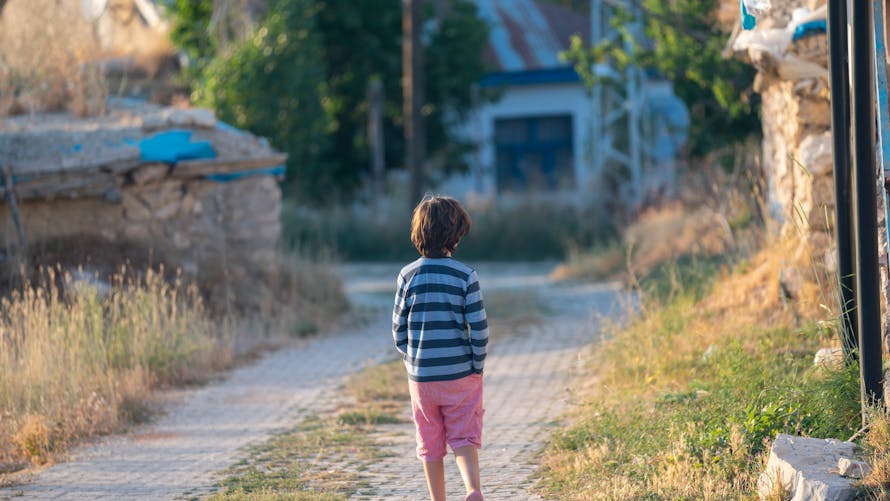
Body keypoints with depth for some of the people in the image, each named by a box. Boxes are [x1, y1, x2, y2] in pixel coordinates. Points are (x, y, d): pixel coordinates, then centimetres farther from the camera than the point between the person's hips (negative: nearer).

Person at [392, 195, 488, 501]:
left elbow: (399, 331, 1)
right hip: (461, 374, -1)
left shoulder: (408, 276, -3)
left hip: (420, 377, 1)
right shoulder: (465, 276, -8)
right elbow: (479, 329, -8)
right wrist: (477, 367, 5)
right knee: (464, 439, 2)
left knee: (430, 446, 13)